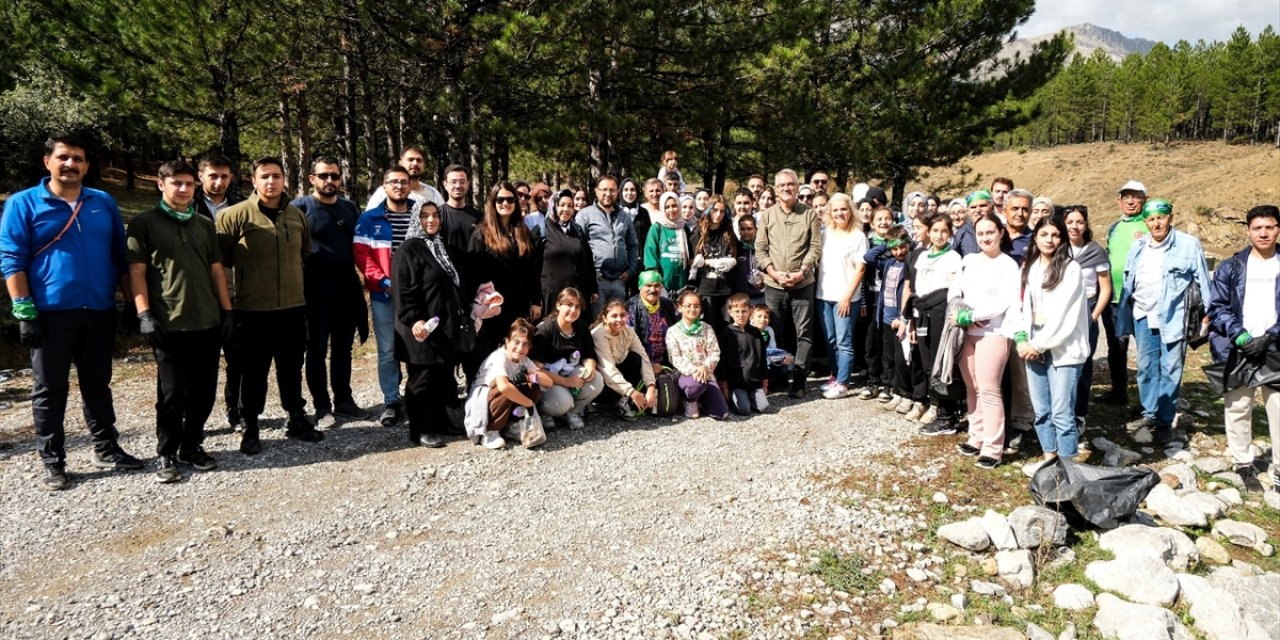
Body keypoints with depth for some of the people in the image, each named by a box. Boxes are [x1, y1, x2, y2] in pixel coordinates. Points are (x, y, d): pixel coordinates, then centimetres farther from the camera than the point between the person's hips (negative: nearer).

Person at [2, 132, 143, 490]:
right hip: (51, 313, -3)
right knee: (50, 391, 5)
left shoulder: (104, 203, 10)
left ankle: (106, 450, 25)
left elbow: (121, 256, 13)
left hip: (99, 312, 3)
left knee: (97, 386, 14)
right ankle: (53, 464, 14)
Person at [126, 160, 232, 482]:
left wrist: (227, 310, 8)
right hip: (168, 323, -4)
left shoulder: (205, 224, 15)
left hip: (208, 322, 4)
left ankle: (192, 446, 23)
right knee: (172, 393, 2)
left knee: (203, 391, 8)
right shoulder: (144, 223, 1)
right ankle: (167, 454, 14)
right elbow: (137, 271, -3)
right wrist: (145, 314, -12)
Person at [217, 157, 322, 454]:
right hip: (253, 311, -4)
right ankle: (250, 429, 20)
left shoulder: (297, 215, 6)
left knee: (291, 369, 15)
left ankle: (297, 420, 28)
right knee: (254, 372, 6)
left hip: (292, 308, 4)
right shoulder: (236, 215, -9)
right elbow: (219, 258, -5)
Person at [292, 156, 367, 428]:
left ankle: (344, 401, 24)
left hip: (347, 290, 5)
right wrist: (302, 281, -11)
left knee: (342, 349, 13)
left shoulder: (350, 207, 10)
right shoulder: (300, 208, -5)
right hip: (315, 292, -4)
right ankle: (322, 407, 12)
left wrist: (359, 279, 6)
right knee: (317, 350, 5)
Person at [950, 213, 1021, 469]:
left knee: (989, 390, -6)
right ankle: (976, 438, 23)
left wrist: (968, 315, -14)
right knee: (971, 388, 12)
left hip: (993, 333, -6)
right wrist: (960, 314, -8)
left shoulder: (1008, 265, -6)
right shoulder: (969, 260, 10)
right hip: (967, 333, 6)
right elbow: (954, 291, 11)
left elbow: (1003, 303, -14)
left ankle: (992, 448, -1)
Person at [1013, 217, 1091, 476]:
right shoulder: (1029, 268, 14)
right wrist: (1021, 339, -3)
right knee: (1041, 410, 12)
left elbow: (1066, 315, -13)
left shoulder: (1071, 268, -6)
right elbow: (1021, 305, 11)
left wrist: (1039, 344, -12)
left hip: (1063, 349, -6)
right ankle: (1050, 457, 25)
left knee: (1061, 413, -7)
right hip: (1034, 347, 6)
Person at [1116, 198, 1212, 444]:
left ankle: (1165, 421, 11)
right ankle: (1149, 413, 23)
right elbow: (1128, 285, 11)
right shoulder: (1138, 247, 7)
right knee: (1146, 368, 11)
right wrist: (1122, 318, 11)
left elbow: (1203, 283, -3)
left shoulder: (1189, 245, -7)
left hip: (1174, 318, -4)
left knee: (1170, 371, 1)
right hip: (1143, 317, 4)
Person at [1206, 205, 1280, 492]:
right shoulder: (1230, 267, 6)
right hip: (1237, 350, 0)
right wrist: (1240, 336, -11)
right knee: (1237, 409, 7)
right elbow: (1217, 308, 2)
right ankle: (1244, 465, 20)